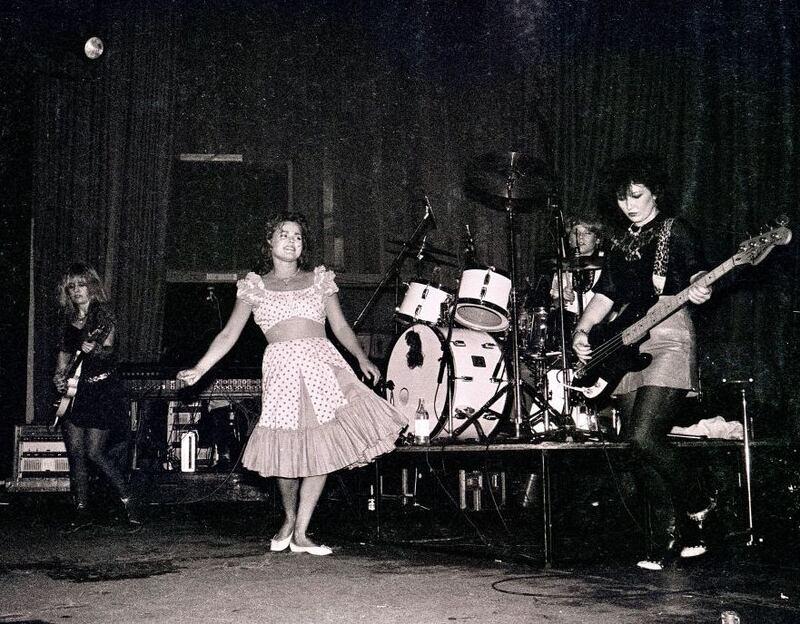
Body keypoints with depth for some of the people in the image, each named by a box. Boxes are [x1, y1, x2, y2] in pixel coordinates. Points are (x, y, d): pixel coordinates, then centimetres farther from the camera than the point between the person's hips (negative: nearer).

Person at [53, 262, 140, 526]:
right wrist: (59, 375, 6)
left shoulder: (103, 314, -6)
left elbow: (108, 351, -16)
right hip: (74, 390, 6)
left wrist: (95, 349, -37)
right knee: (75, 452, 4)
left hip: (101, 390, -6)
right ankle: (82, 510, 14)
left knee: (95, 452, -10)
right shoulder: (69, 319, 12)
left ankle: (128, 501, 3)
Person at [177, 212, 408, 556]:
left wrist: (362, 359, 3)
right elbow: (229, 334, 11)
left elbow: (341, 327, 16)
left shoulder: (319, 279, 17)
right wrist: (199, 369, 3)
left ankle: (301, 533, 3)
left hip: (322, 363, 2)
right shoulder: (254, 286, 13)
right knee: (287, 450, -8)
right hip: (281, 368, -1)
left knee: (322, 448, -8)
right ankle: (289, 519, 20)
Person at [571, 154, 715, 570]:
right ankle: (683, 534, 14)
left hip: (668, 343, -7)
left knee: (643, 438, -19)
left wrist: (699, 291, -31)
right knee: (642, 452, 3)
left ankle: (696, 506, 4)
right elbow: (605, 294, 16)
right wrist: (582, 330, 0)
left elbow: (697, 273, -7)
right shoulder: (621, 244, 20)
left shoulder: (676, 231, 3)